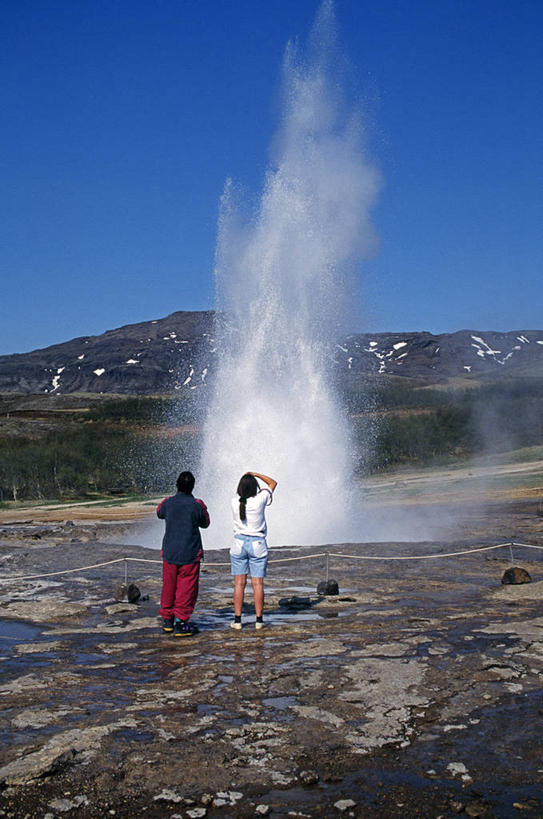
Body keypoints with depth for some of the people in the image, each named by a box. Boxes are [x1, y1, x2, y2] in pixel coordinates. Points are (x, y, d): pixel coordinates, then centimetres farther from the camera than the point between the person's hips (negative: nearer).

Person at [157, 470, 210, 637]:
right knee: (187, 588, 3)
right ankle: (181, 623, 2)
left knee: (169, 586, 15)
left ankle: (167, 621, 25)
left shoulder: (168, 503, -3)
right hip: (190, 554, -3)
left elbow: (159, 513, 21)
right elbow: (205, 524, 6)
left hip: (169, 552, 4)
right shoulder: (197, 504, -11)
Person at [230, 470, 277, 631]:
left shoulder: (235, 501, -7)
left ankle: (237, 619, 4)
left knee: (239, 583, 4)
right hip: (258, 545, -1)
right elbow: (273, 483, 4)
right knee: (258, 584, 3)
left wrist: (246, 478, 16)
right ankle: (258, 620, 4)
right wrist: (256, 474, 7)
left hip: (239, 544, 2)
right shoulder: (260, 500, -13)